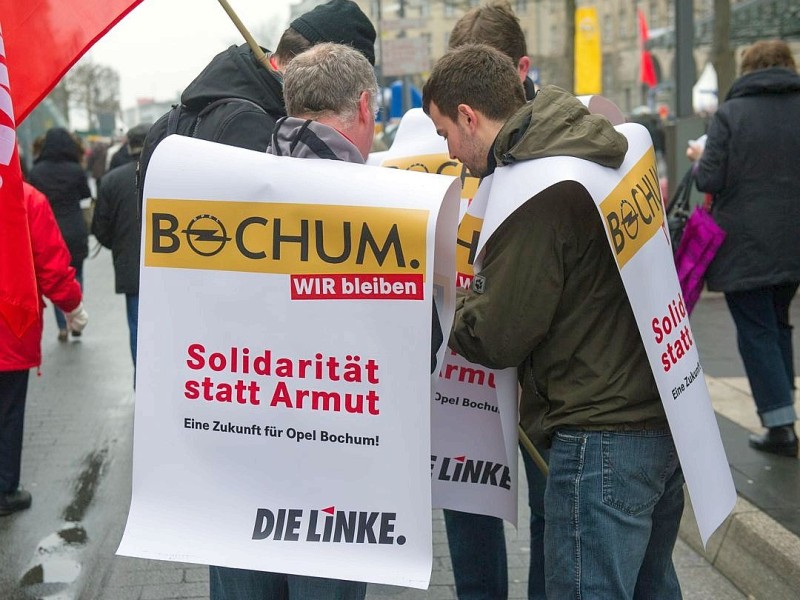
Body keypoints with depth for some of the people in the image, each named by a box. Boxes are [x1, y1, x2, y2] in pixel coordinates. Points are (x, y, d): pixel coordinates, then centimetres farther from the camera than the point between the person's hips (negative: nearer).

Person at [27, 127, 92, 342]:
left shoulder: (36, 171, -5)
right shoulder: (76, 170, -11)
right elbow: (86, 194, 3)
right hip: (75, 232, -1)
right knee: (75, 275, 15)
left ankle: (62, 326, 6)